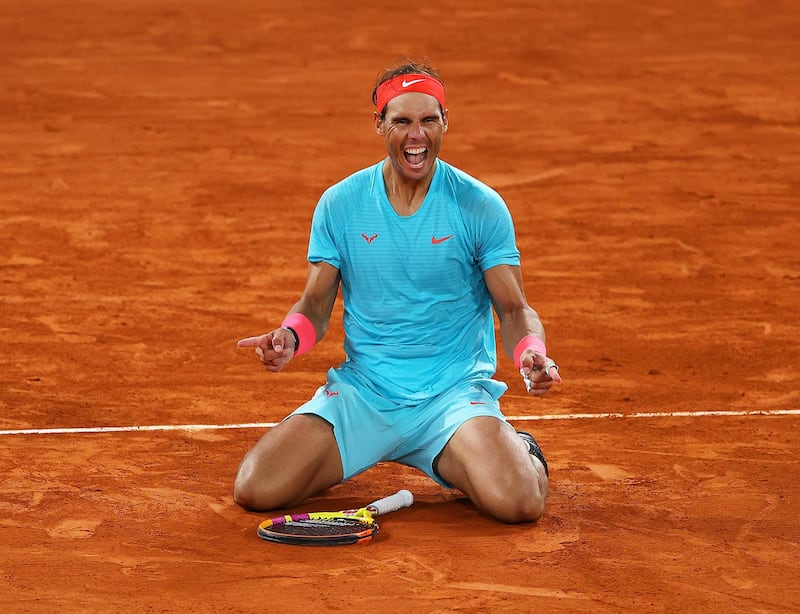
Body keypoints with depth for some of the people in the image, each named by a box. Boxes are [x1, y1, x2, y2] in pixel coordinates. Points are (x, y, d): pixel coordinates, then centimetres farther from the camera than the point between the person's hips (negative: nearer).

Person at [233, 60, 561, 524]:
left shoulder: (481, 206, -4)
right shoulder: (340, 204, 2)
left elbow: (514, 308, -2)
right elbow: (317, 303, 7)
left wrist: (532, 354, -24)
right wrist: (291, 336, -16)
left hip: (456, 393, -2)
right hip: (361, 393, 2)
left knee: (518, 502, -29)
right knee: (255, 490, -17)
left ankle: (520, 451, 10)